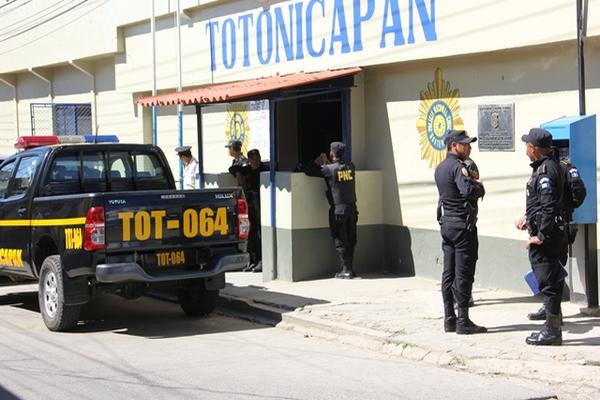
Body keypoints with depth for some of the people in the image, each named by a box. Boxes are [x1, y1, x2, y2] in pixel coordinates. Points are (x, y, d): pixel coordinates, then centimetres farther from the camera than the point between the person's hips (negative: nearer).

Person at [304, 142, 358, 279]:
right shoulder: (351, 167, 6)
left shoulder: (329, 169, -9)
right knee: (350, 239, 11)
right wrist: (326, 163, 30)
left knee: (340, 241, 1)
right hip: (352, 207, 5)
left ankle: (346, 270, 0)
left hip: (338, 209, -5)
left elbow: (308, 171, -4)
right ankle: (349, 269, 15)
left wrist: (318, 161, 11)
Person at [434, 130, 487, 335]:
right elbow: (469, 191, -30)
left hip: (446, 223, 9)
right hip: (462, 225, -9)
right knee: (464, 274, -5)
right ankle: (463, 321, -3)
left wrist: (471, 181, 4)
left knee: (449, 272, 10)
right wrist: (479, 185, -10)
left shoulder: (440, 168, 14)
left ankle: (449, 319, 14)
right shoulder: (457, 167, -16)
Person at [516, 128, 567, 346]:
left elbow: (549, 206, -24)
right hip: (552, 234, 10)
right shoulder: (551, 166, 14)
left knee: (548, 283, -5)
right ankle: (552, 327, 23)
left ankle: (552, 331, 0)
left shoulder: (545, 170, -18)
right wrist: (528, 217, 26)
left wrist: (541, 236, -21)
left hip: (546, 237, -10)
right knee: (551, 282, 15)